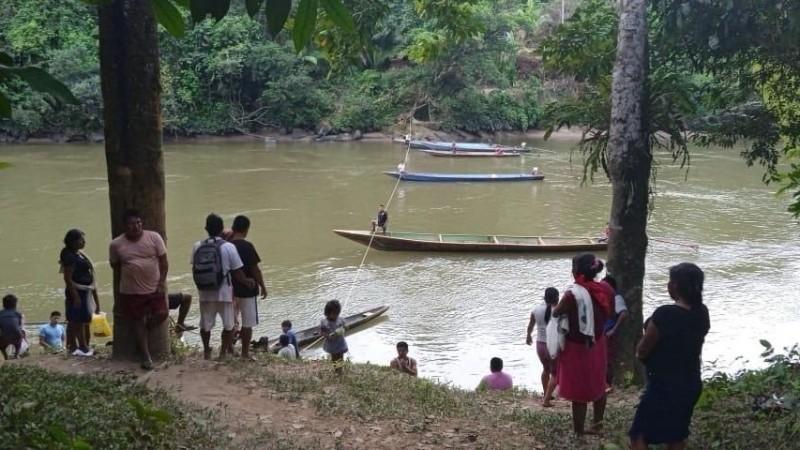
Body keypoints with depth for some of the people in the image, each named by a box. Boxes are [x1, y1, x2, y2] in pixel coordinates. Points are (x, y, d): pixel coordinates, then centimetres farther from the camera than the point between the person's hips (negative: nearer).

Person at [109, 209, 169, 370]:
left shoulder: (154, 237, -5)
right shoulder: (116, 244, -2)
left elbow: (164, 262, -2)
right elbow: (116, 270, 6)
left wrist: (162, 283, -10)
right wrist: (116, 293, 8)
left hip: (154, 288, 0)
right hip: (131, 291, 0)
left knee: (161, 314, -9)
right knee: (138, 321, 6)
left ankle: (144, 334, 22)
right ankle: (146, 356, 15)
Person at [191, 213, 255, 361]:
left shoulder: (197, 247, -4)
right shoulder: (228, 247, -12)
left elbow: (194, 270, 4)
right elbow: (237, 272, -8)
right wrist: (247, 282, 9)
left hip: (205, 293, 3)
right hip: (224, 293, -3)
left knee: (205, 324, 20)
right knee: (228, 324, 15)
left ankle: (206, 351, 33)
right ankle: (223, 352, 18)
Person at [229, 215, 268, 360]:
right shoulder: (247, 246, -17)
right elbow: (255, 269, -14)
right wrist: (263, 286, -5)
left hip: (229, 289, 5)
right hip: (247, 289, -5)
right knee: (247, 323, 5)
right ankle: (245, 353, 9)